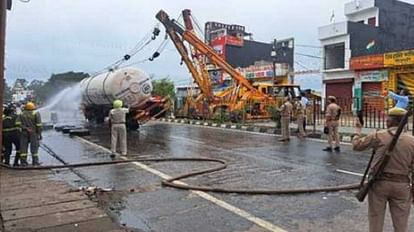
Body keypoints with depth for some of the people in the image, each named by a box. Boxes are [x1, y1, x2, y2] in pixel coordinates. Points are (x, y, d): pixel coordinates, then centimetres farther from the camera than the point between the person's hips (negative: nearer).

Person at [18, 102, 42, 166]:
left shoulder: (22, 114, 10)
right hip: (33, 133, -3)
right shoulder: (36, 113, -1)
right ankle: (35, 162, 2)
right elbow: (39, 124, -8)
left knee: (24, 147, 6)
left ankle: (23, 162, 6)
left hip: (24, 133, 3)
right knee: (34, 147, 1)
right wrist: (40, 134, -6)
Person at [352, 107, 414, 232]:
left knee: (375, 219, 12)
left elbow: (356, 145, 2)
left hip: (379, 183, -1)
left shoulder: (378, 136, -9)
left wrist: (358, 130, 19)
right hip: (401, 185, 1)